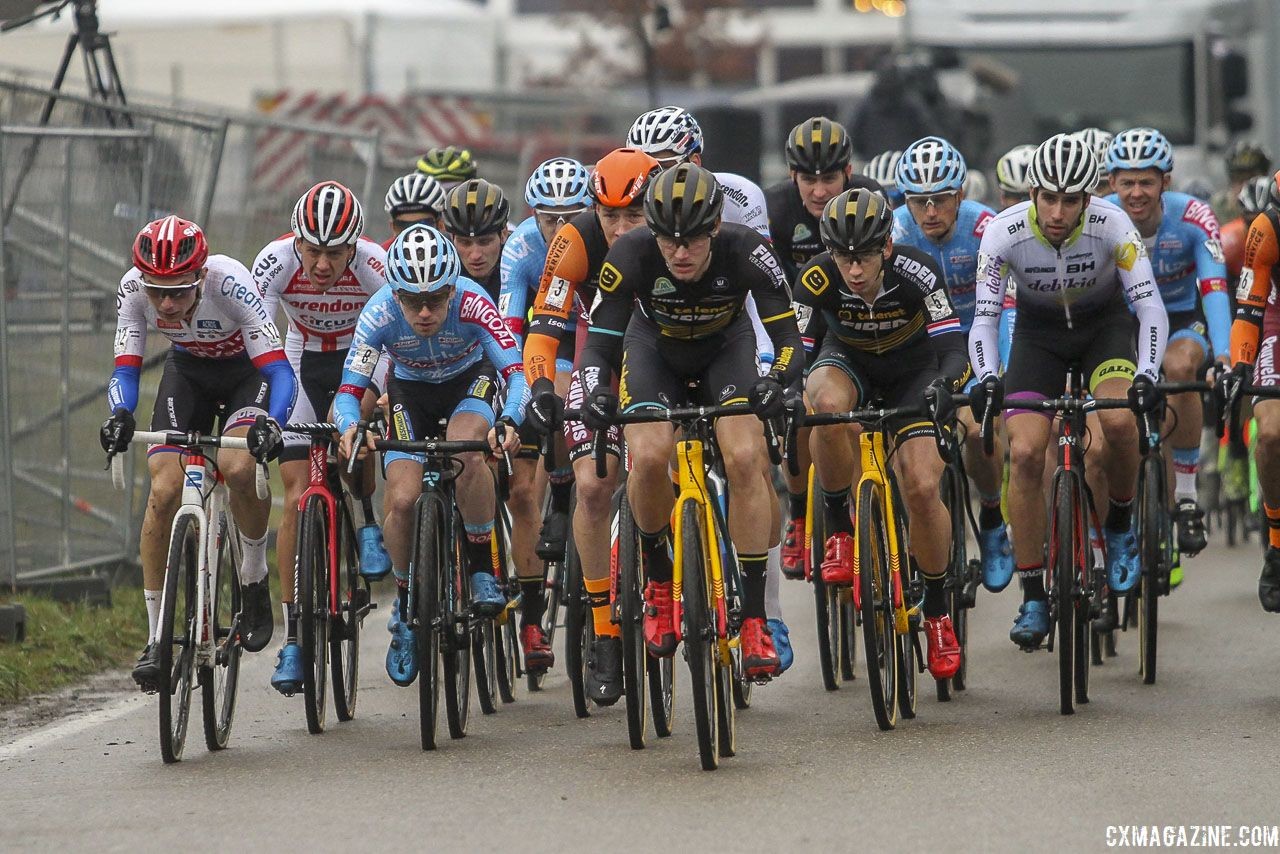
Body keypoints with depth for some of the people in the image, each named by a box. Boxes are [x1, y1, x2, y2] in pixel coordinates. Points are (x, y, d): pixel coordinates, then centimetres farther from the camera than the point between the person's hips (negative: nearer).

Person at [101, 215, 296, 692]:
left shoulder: (229, 283, -36)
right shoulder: (134, 288, -27)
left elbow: (279, 370, -37)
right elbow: (125, 369, -23)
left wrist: (272, 423, -56)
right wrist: (120, 414, -44)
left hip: (247, 371, -3)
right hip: (188, 371, 3)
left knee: (239, 466, -32)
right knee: (165, 489, -15)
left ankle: (255, 581, -4)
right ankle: (156, 639, -4)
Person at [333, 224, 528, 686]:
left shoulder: (472, 303, -35)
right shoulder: (380, 314, -31)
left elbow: (517, 372, -39)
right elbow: (348, 389, -30)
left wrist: (509, 421, -60)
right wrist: (350, 427, -53)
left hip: (470, 380, -1)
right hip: (411, 389, 1)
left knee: (466, 452, -35)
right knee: (402, 499, -18)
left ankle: (482, 569, -15)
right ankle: (405, 607, 6)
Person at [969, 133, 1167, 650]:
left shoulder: (1112, 226, -28)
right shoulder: (1004, 232, -26)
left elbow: (1150, 305, -29)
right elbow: (985, 316, -24)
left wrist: (1146, 374, -44)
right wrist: (988, 378, -42)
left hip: (1105, 325, -1)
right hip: (1038, 331, 1)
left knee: (1118, 420, -31)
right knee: (1024, 453, -15)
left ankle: (1120, 526, -1)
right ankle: (1033, 599, -6)